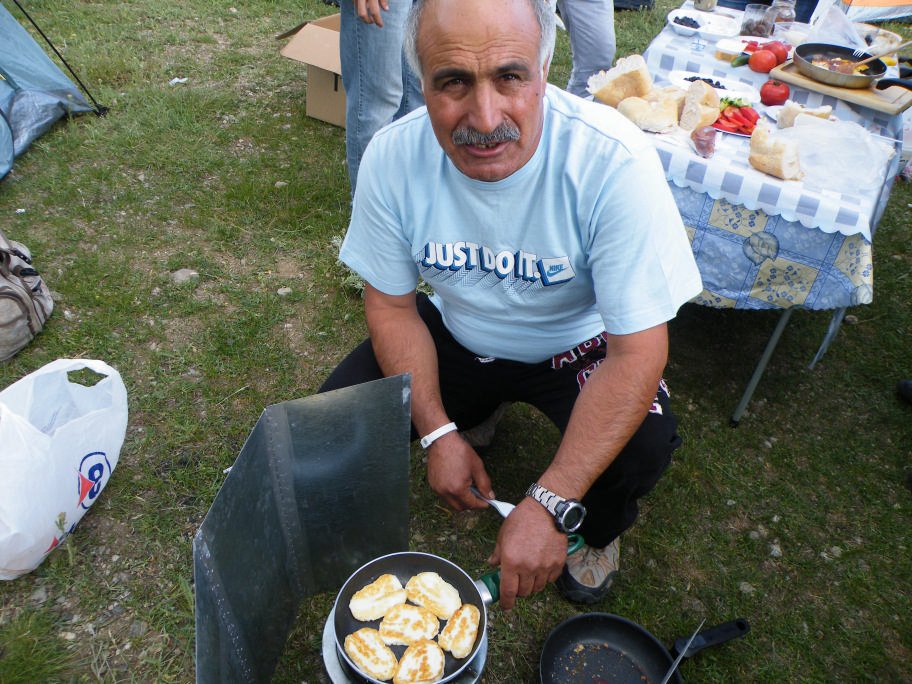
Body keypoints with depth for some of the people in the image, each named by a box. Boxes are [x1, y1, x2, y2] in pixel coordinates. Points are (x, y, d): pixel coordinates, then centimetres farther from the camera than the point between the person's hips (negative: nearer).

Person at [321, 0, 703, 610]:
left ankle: (599, 531, 11)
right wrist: (439, 434, -15)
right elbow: (392, 305, -8)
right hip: (457, 337, 3)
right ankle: (476, 410, 22)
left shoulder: (613, 161, -32)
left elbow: (638, 351, -30)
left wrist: (548, 508, -33)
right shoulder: (393, 157, -21)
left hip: (578, 344, -2)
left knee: (642, 447, -30)